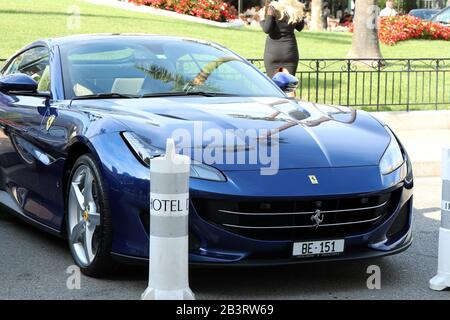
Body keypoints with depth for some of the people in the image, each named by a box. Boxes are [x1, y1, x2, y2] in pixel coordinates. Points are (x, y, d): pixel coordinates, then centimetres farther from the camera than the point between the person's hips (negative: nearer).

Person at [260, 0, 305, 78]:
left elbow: (266, 29, -15)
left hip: (273, 52, -3)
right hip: (290, 51, 3)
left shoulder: (273, 8, -13)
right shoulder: (297, 10, -3)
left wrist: (262, 20, 2)